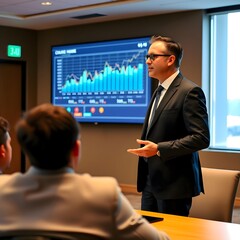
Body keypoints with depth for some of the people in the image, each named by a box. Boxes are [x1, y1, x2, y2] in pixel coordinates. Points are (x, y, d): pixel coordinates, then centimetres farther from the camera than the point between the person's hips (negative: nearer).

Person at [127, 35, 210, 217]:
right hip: (151, 181, 8)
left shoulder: (190, 92, -14)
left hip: (174, 183, -8)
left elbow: (201, 138, -20)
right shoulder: (160, 91, 15)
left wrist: (159, 149, -23)